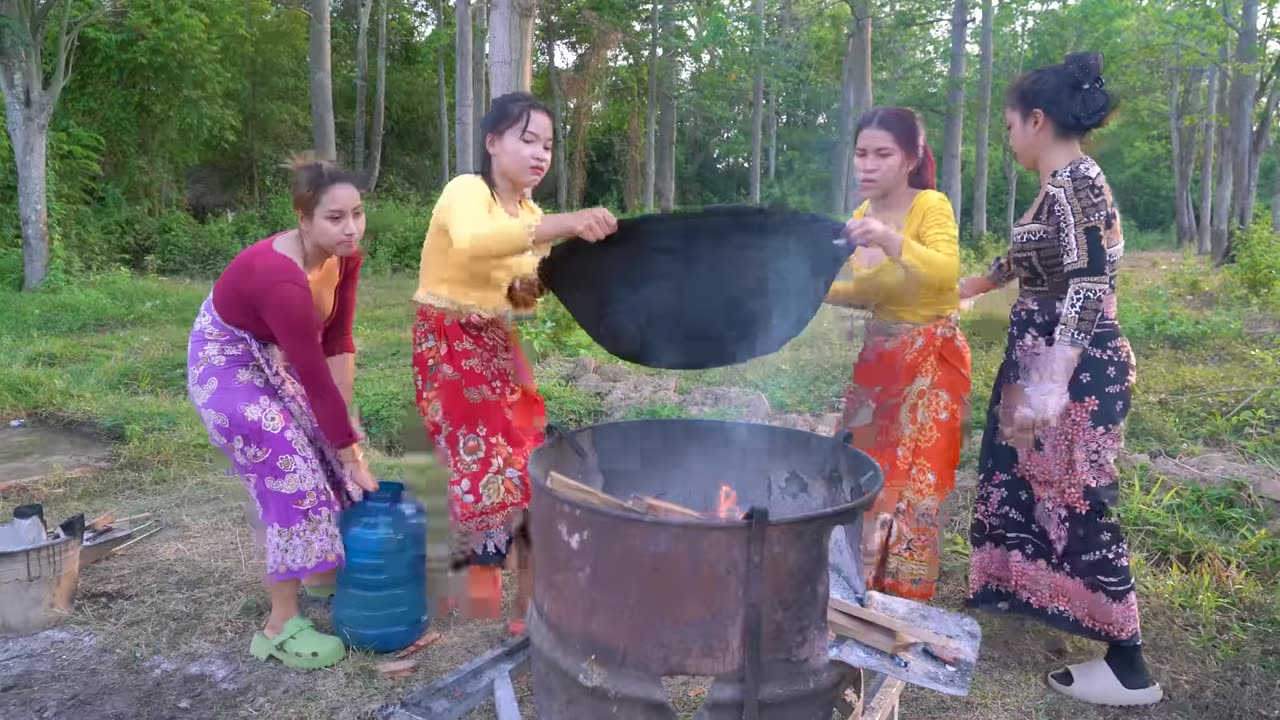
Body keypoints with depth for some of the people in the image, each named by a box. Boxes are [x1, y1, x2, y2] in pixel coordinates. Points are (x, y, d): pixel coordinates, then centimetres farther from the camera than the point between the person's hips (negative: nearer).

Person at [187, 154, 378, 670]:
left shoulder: (344, 256, -13)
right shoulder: (282, 277, -37)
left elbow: (337, 341, -8)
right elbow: (316, 377, -33)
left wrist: (346, 425, -12)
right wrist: (353, 456, -25)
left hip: (275, 355, 8)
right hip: (226, 363, -8)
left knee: (328, 449, 9)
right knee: (290, 474, -11)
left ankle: (325, 569, 29)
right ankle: (280, 628, 0)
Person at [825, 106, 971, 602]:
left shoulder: (931, 206, -14)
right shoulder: (861, 216, 5)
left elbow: (946, 272, -32)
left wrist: (891, 241, -46)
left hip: (931, 362, -6)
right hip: (878, 358, 6)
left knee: (911, 481, 0)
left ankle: (902, 600, 16)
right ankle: (865, 588, 27)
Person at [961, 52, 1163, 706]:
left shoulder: (1070, 183, -18)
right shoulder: (1067, 182, 13)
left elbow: (1089, 290, -27)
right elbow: (1033, 258, 29)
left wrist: (1049, 388, -32)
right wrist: (976, 283, 45)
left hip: (1073, 373, -10)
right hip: (1051, 364, 10)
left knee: (1077, 506, -3)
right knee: (1030, 482, 22)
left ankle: (1128, 669, 8)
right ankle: (1021, 591, 42)